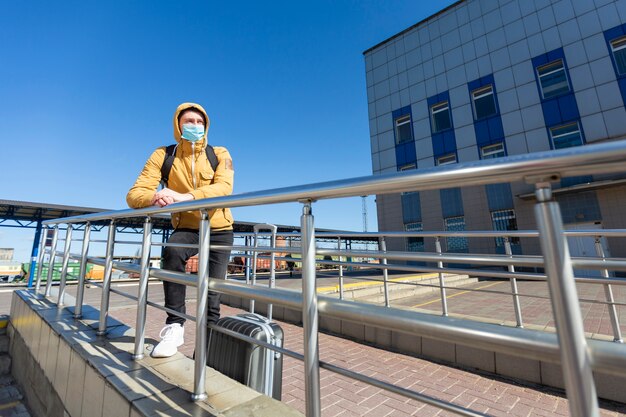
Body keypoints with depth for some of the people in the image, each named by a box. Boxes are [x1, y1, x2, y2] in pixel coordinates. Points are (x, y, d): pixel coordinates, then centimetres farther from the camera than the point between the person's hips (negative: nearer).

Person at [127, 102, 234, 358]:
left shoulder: (219, 154, -9)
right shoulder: (163, 155, -6)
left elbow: (224, 188, -27)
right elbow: (134, 195, -14)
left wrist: (184, 197, -42)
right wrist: (154, 198, -38)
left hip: (219, 230, 0)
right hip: (186, 228, 0)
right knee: (172, 251, -33)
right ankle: (174, 326, -17)